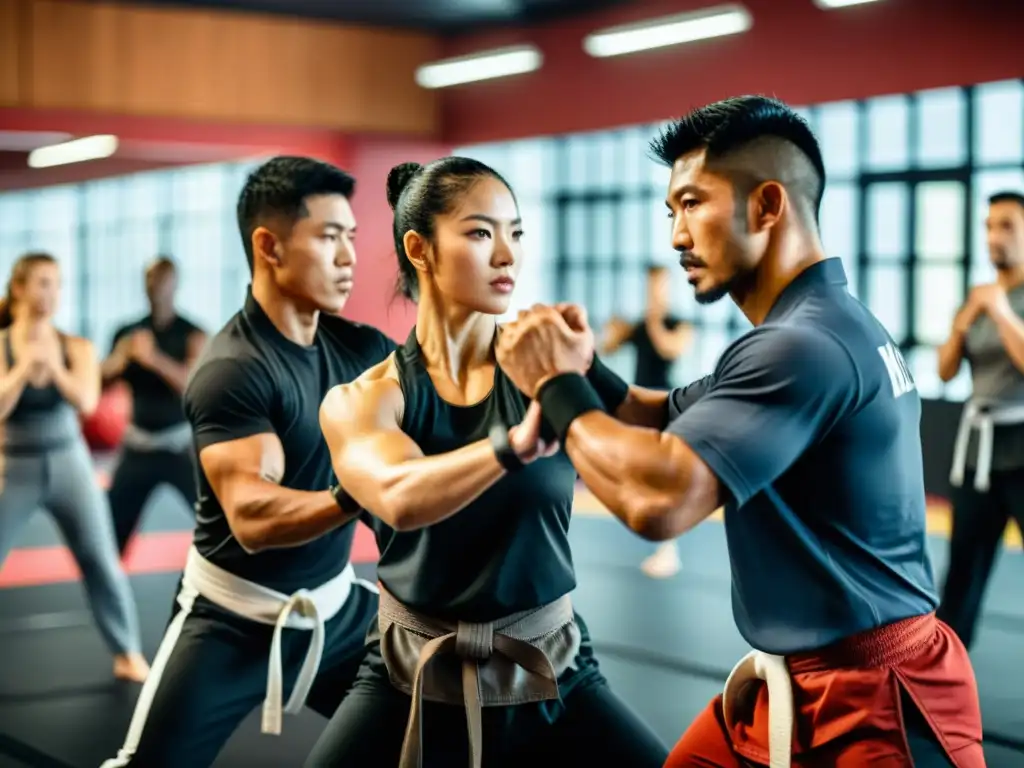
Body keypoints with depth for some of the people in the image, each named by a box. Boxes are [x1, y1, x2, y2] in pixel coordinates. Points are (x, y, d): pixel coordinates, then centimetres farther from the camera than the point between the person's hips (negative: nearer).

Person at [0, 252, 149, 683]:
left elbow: (87, 402, -18)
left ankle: (127, 653, 15)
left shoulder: (77, 348, -4)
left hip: (69, 463, 1)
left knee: (102, 561, 2)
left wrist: (53, 367, -30)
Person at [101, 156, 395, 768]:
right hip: (236, 619, -6)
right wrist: (360, 494, -48)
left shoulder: (359, 346, 0)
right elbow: (251, 517, -32)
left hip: (336, 604, 7)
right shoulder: (232, 369, -21)